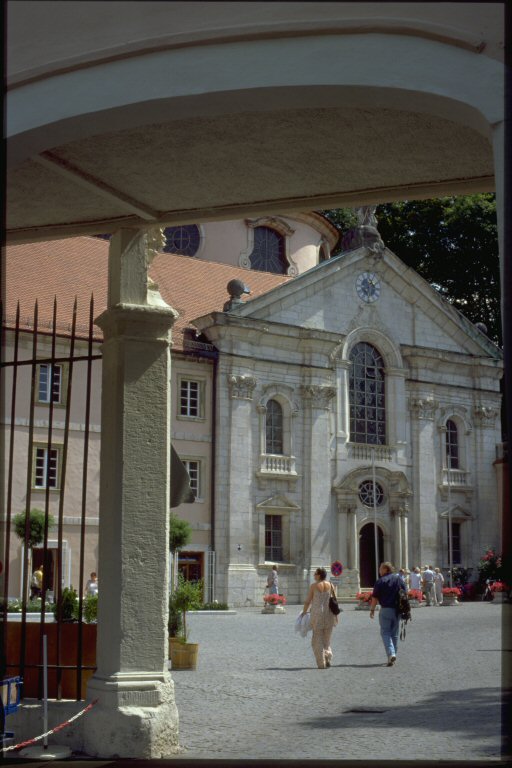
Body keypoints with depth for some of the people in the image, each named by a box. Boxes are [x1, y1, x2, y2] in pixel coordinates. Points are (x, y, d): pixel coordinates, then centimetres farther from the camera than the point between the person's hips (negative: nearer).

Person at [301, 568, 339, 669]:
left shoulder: (314, 586, -6)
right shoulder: (330, 585, 3)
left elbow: (307, 601, -4)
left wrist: (303, 613, 6)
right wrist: (336, 614, 13)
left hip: (317, 614, -3)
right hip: (329, 614, 3)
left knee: (317, 639, 6)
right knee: (326, 638, 16)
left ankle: (321, 663, 1)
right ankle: (328, 657, -3)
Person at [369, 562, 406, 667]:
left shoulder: (380, 581, -7)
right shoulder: (399, 579, 7)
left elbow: (375, 597, -7)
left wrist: (372, 610, 2)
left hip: (385, 610, -4)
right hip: (397, 610, 4)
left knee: (385, 632, 1)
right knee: (394, 633, 16)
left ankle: (391, 653, -18)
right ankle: (393, 654, 21)